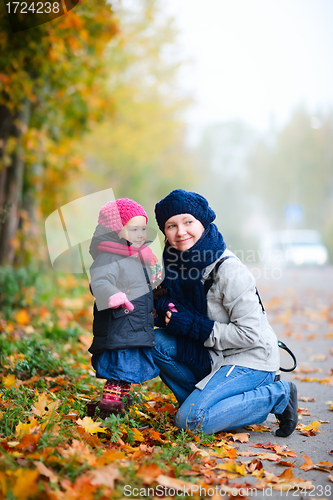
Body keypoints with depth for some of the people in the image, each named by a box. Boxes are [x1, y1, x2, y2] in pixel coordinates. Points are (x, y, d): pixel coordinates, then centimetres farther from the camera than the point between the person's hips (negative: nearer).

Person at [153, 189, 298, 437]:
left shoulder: (229, 270, -23)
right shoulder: (175, 262, -1)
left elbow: (251, 334, -23)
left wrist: (194, 326, -22)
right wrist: (165, 307, -11)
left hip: (251, 360, -7)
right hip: (213, 356, 7)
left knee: (190, 421, -21)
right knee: (157, 342, -14)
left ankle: (276, 396, -5)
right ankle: (203, 400, 1)